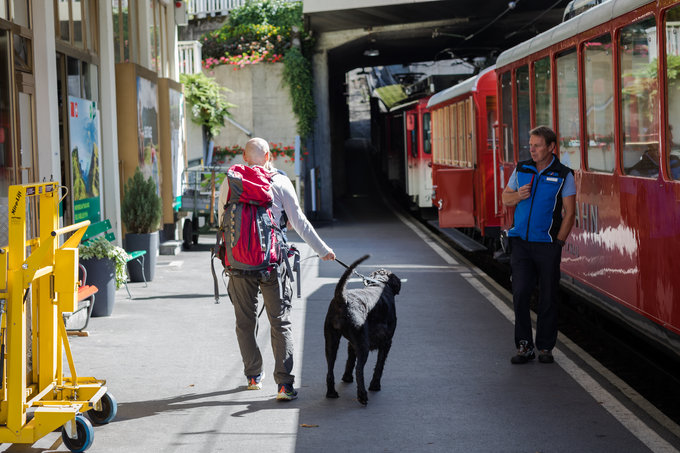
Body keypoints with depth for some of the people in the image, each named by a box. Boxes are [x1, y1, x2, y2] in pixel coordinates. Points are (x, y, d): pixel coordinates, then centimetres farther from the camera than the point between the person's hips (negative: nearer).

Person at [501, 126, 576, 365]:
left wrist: (558, 243, -7)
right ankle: (524, 346, 1)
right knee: (520, 293, -6)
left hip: (547, 244, -2)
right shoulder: (521, 169, 7)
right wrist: (518, 196, -7)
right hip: (521, 242, 2)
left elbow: (570, 212, -2)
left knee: (548, 298, 3)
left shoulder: (563, 175, -2)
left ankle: (545, 347, 14)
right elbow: (506, 198, 15)